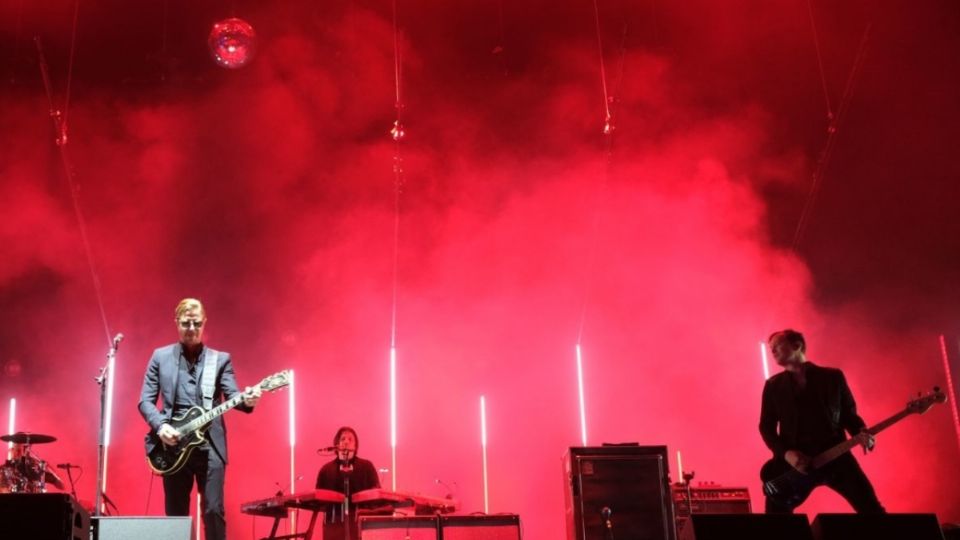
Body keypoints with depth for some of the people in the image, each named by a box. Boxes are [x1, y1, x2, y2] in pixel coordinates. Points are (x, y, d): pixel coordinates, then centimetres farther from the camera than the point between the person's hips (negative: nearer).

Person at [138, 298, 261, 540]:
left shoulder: (220, 359, 9)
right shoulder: (160, 356, 9)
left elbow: (232, 396, -2)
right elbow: (145, 400, 6)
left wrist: (246, 401, -26)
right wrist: (160, 425, -13)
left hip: (209, 446, -1)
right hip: (173, 446, 1)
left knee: (213, 511, -6)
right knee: (175, 514, 7)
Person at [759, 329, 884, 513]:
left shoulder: (833, 377, 8)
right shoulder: (774, 385, 9)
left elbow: (848, 413, 11)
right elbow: (766, 426, 7)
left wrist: (860, 432, -10)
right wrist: (785, 453, -10)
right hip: (793, 462, 0)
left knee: (871, 508, -6)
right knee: (776, 510, -6)